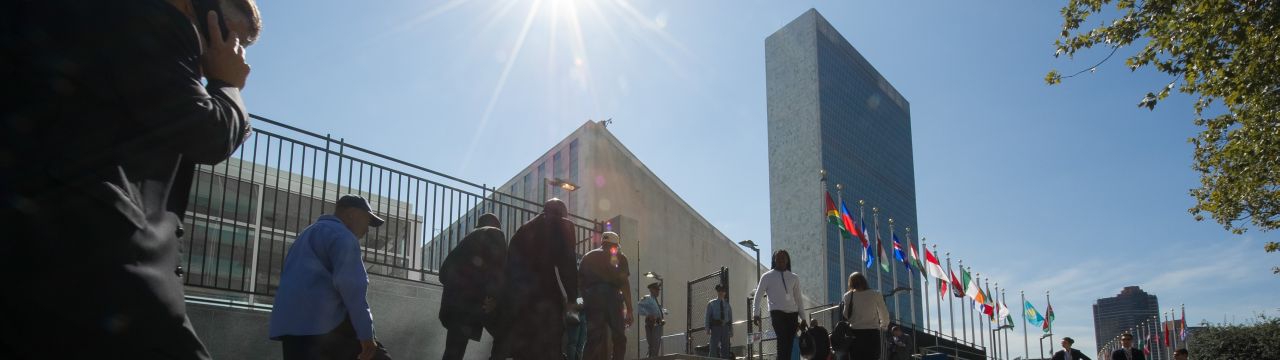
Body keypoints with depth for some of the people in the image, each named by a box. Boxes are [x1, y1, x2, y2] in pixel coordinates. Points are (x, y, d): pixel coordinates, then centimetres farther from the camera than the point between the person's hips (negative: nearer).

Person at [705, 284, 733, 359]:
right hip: (715, 327, -3)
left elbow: (730, 319, 16)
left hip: (725, 327, 3)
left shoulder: (727, 305, 18)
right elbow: (708, 316, 3)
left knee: (725, 347, 2)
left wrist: (731, 331, 8)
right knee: (714, 345, -11)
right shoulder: (711, 303, 10)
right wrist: (707, 329, -8)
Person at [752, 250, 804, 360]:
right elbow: (758, 295, 7)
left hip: (792, 313, 4)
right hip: (777, 312, -4)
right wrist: (756, 314, -2)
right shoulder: (767, 276, 6)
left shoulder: (794, 278, 15)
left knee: (789, 344, -1)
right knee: (783, 341, -19)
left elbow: (798, 298, 19)